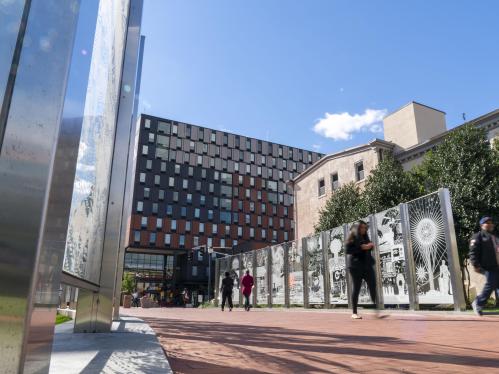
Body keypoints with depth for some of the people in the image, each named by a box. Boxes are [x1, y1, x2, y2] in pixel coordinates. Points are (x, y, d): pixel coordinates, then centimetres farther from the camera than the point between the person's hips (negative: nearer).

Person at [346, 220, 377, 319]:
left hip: (367, 265, 6)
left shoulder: (365, 237, 15)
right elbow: (348, 250, -12)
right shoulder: (352, 238, -3)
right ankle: (354, 313, 8)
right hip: (355, 265, -6)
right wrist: (361, 248, -18)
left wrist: (370, 246, 0)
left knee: (373, 286, -4)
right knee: (356, 288, -1)